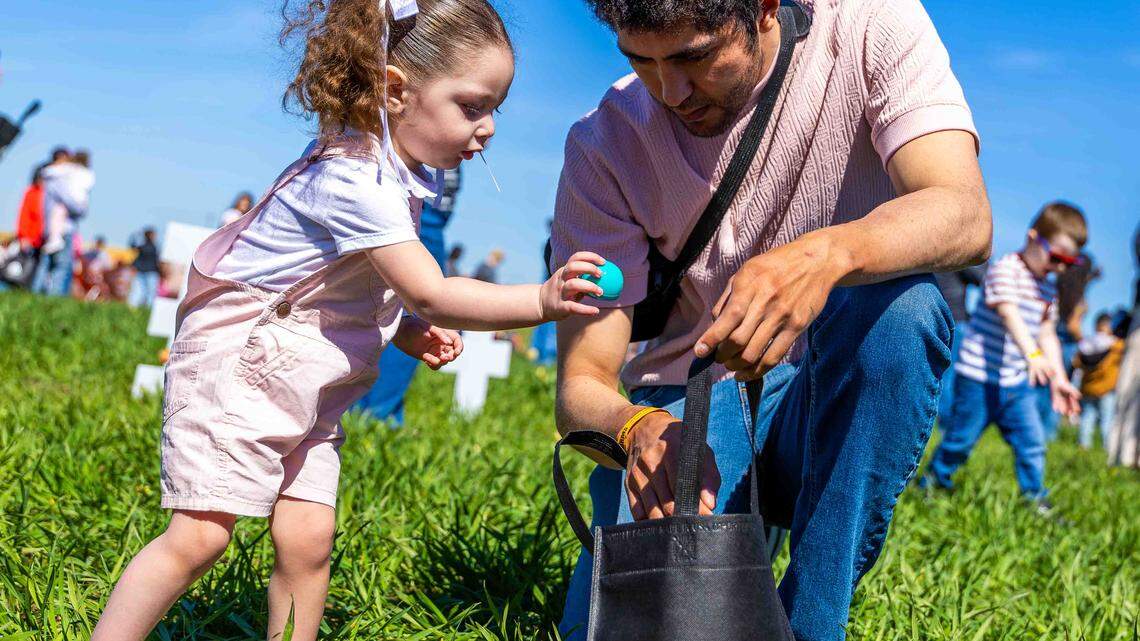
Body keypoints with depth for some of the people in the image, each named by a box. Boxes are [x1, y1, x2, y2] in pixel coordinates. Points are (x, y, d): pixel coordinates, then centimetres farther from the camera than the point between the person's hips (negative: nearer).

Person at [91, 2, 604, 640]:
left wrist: (405, 332, 1)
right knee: (199, 537, -10)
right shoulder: (353, 180, -25)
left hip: (309, 395, 9)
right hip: (234, 368, -9)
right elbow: (430, 294, -29)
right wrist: (542, 301, -34)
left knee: (307, 541, 2)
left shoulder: (394, 174, 5)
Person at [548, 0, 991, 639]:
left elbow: (966, 219, -27)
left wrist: (827, 253, -49)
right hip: (681, 400, 0)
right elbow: (581, 384, -13)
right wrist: (638, 427, -38)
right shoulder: (605, 146, -11)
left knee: (898, 301, -34)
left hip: (834, 396, 0)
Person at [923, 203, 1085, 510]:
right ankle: (932, 482, 24)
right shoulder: (1006, 270, -15)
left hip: (1017, 382, 7)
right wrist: (1032, 354, -42)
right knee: (961, 439, 4)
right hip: (980, 377, -7)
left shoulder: (1048, 290, 12)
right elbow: (1009, 314, -29)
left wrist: (1058, 379, 4)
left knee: (1032, 442, 2)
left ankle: (1035, 500, 13)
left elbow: (1046, 334, 14)